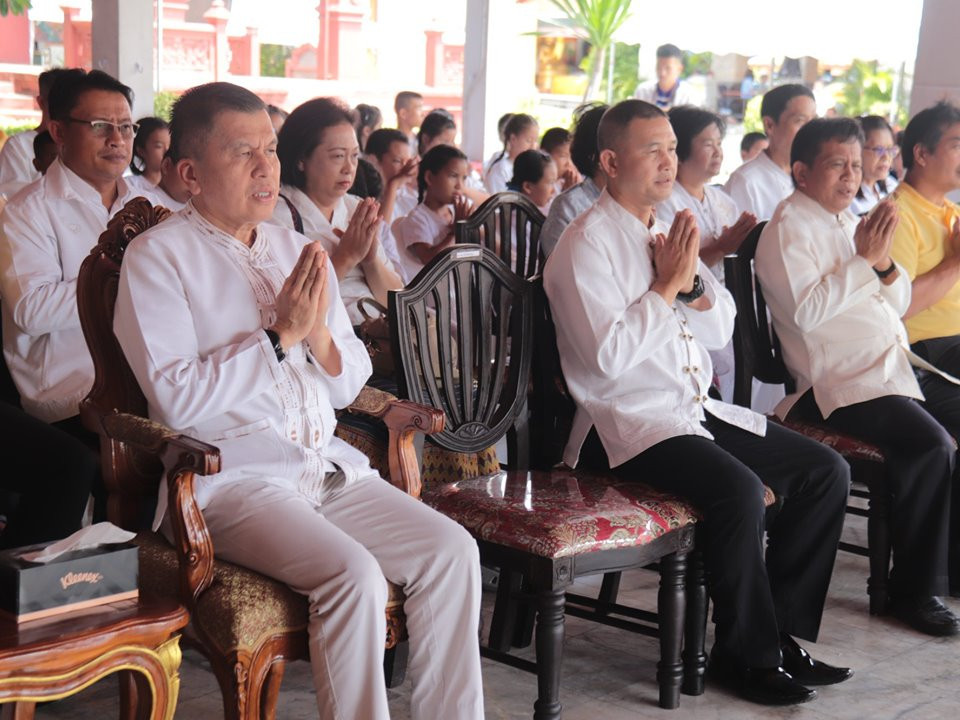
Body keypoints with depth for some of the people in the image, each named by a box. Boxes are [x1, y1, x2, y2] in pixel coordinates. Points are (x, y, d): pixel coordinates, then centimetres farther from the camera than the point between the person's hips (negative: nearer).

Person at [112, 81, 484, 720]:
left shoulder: (296, 248, 16)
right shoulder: (158, 256, -2)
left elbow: (350, 384, 16)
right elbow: (176, 399, -14)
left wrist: (318, 333, -5)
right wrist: (282, 334, -11)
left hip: (327, 467, 6)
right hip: (230, 480, -6)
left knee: (452, 551, -13)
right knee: (354, 574, -29)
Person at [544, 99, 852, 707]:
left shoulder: (669, 232, 15)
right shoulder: (587, 244, -10)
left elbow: (722, 330, 15)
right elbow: (608, 355, -22)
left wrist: (692, 280, -5)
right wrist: (667, 285, -13)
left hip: (699, 410, 9)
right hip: (630, 423, -8)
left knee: (827, 470, -2)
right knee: (740, 490, -31)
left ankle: (781, 629, 6)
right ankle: (746, 654, -11)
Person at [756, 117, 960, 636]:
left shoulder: (850, 223, 21)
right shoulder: (788, 229, -3)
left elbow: (899, 303, 21)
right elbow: (807, 310, -18)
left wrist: (884, 262, 0)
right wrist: (864, 259, -13)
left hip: (894, 369, 8)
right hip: (840, 383, -8)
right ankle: (915, 590, -13)